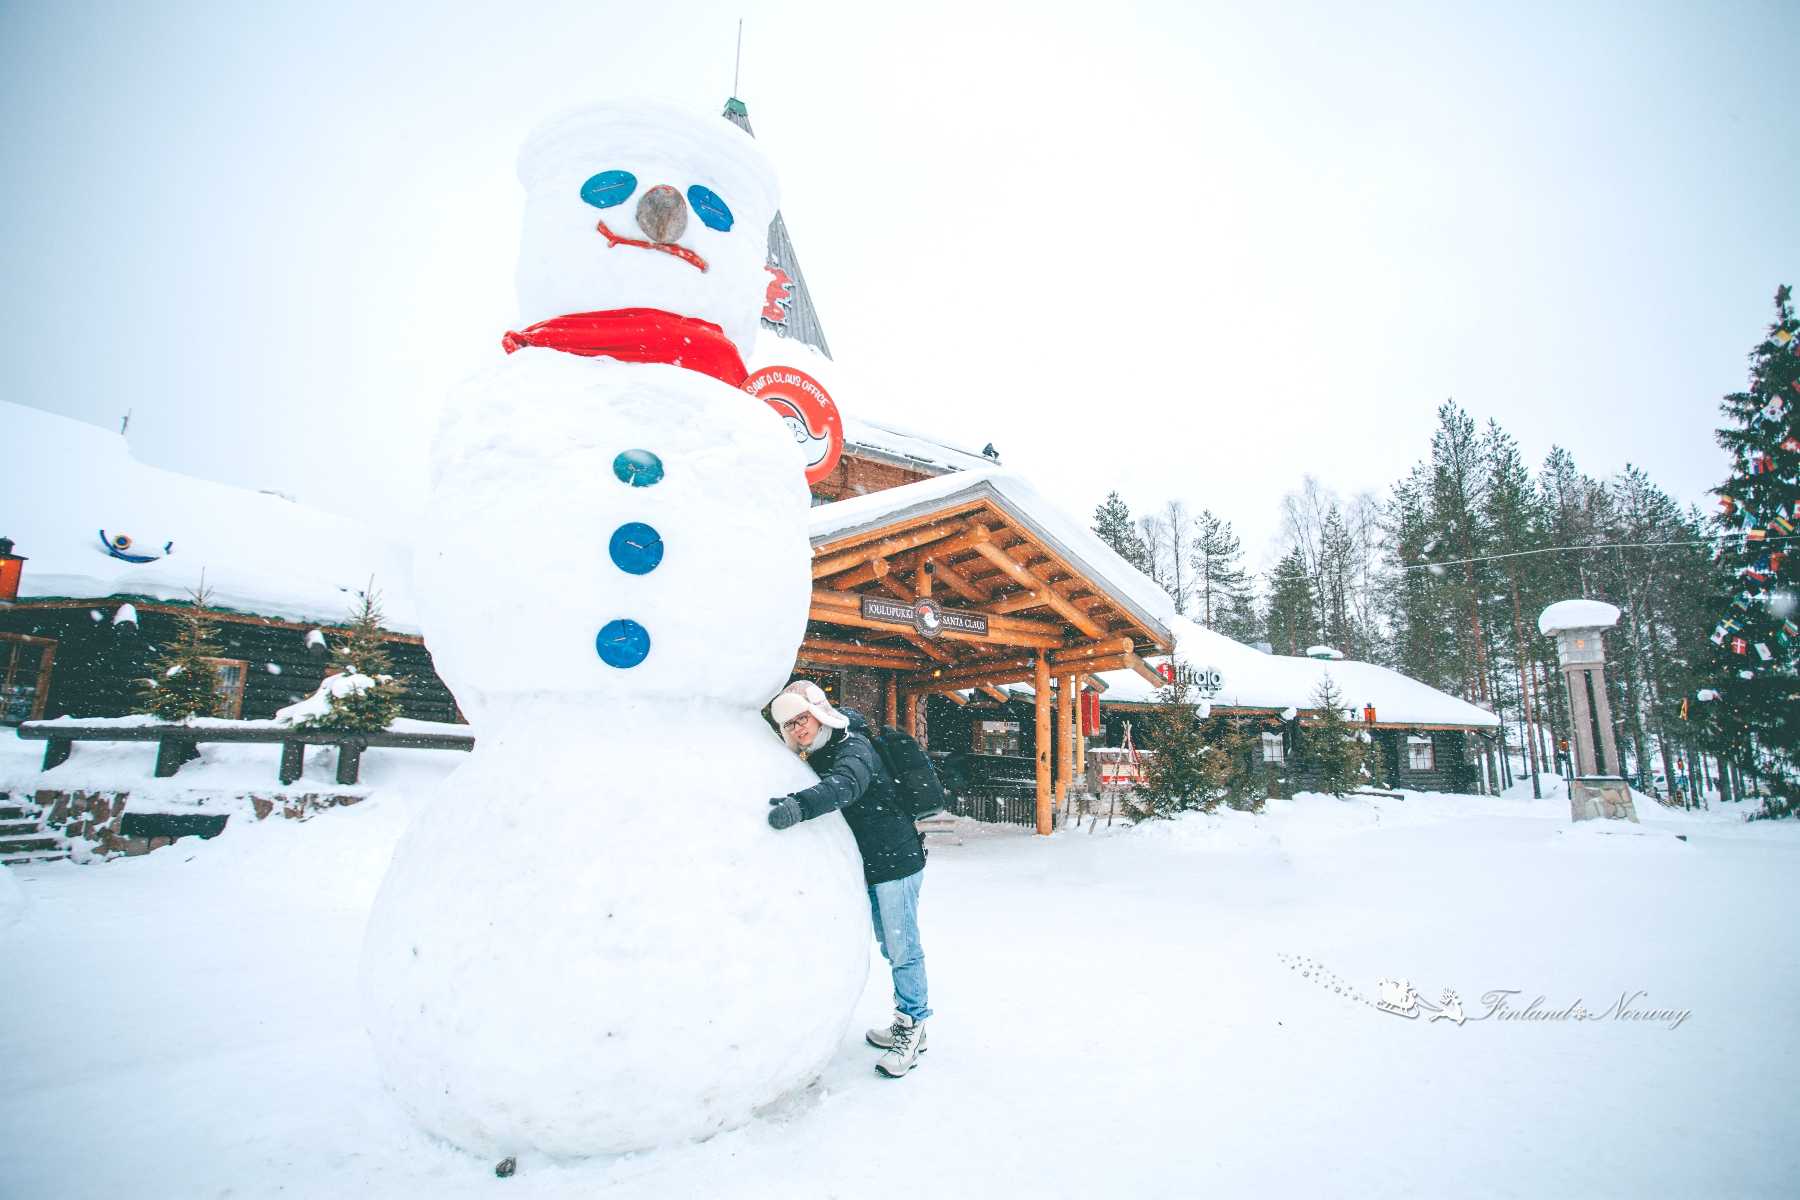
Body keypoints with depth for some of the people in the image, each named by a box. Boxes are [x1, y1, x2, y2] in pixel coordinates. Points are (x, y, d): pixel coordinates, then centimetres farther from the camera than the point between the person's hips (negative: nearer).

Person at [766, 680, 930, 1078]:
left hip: (895, 860, -9)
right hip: (868, 865, 9)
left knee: (902, 947, -2)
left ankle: (912, 1029, 12)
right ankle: (905, 1025, 29)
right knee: (890, 947, 17)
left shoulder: (853, 747, -20)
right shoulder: (818, 756, 9)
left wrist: (801, 804, -57)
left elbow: (845, 785, -41)